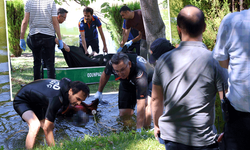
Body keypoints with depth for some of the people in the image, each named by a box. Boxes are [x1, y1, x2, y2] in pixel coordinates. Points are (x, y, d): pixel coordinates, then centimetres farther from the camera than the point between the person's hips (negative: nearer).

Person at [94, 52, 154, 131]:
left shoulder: (140, 74, -45)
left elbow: (141, 105, -47)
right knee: (124, 114, -3)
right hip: (127, 83, 5)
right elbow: (105, 74, -2)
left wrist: (138, 129, -49)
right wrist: (99, 91, 10)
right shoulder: (111, 63, -31)